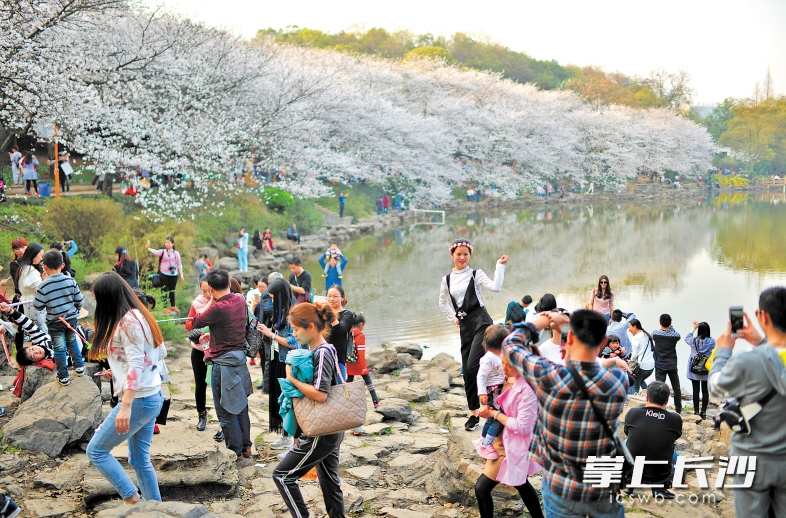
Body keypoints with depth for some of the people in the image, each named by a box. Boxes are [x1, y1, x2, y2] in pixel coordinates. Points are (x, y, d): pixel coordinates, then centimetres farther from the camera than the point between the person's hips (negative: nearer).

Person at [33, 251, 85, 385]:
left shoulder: (43, 286, -18)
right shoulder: (70, 281, -10)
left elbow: (38, 306, -10)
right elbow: (79, 300, -1)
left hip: (55, 322, -3)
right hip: (71, 318, 3)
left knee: (59, 348, 8)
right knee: (72, 342, 25)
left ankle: (63, 377, 15)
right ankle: (79, 366, 31)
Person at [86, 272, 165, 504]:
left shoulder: (128, 321, -16)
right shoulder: (136, 316, 12)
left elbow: (136, 365, -23)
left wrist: (125, 407, -27)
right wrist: (117, 371, 16)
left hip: (139, 400, -10)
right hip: (151, 397, 10)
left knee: (96, 450, 1)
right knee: (140, 459, 14)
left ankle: (133, 501, 0)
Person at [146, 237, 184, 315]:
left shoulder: (176, 253, 5)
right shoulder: (162, 251, -2)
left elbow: (179, 265, 9)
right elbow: (155, 252, -21)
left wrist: (181, 275, 6)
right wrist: (148, 248, -40)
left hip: (173, 275, 2)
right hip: (164, 274, -2)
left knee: (172, 291, 13)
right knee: (164, 291, 3)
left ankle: (173, 306, 26)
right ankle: (165, 307, 11)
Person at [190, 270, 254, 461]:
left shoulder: (217, 308, -21)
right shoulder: (241, 300, 1)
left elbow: (195, 322, -7)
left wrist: (211, 300, -1)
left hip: (223, 362, -8)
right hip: (240, 358, 8)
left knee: (226, 410, 4)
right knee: (241, 405, 19)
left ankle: (236, 450, 10)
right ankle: (246, 446, 27)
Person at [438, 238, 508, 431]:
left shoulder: (476, 274, -1)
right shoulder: (447, 279, 11)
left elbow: (496, 287, -18)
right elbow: (443, 303, 26)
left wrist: (500, 265, -15)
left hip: (480, 321, -5)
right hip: (465, 326, 5)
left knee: (473, 366, -20)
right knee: (467, 371, 6)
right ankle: (474, 413, 16)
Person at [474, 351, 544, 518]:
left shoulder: (527, 389, -28)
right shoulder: (512, 379, -2)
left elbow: (522, 426, -27)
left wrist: (495, 414, -19)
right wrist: (489, 409, -6)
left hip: (514, 446, -9)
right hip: (506, 440, 9)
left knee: (482, 488, -6)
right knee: (521, 484, 26)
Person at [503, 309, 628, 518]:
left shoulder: (547, 377, -24)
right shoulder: (619, 381, -18)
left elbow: (511, 343, -4)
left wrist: (545, 319, 5)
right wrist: (573, 359, 11)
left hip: (561, 488, -1)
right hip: (605, 489, 1)